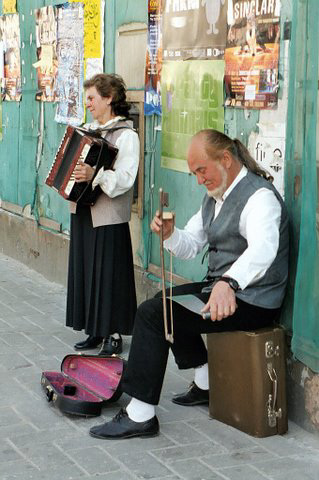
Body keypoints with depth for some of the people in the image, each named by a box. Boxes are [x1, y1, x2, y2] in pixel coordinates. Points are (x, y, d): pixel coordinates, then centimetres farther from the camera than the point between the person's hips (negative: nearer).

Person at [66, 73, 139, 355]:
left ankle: (114, 335, 9)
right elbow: (73, 163, 24)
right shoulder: (89, 130, 13)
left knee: (109, 274, -2)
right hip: (83, 212, 8)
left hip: (109, 218, -8)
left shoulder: (126, 135, -11)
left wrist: (95, 175, -34)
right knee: (85, 271, 11)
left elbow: (125, 178, -22)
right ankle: (95, 331, 22)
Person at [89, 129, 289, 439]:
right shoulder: (215, 196, 12)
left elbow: (262, 249, -41)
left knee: (152, 313, -18)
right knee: (166, 300, 28)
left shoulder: (259, 196, -20)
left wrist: (228, 283, -59)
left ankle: (140, 415, -13)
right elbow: (190, 246, 15)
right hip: (221, 286, 10)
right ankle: (204, 385, 33)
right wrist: (169, 234, -8)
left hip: (251, 300, -10)